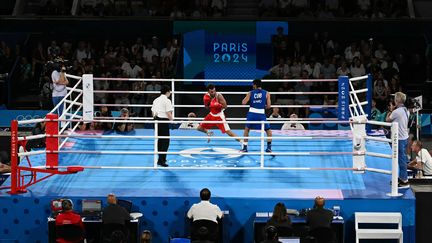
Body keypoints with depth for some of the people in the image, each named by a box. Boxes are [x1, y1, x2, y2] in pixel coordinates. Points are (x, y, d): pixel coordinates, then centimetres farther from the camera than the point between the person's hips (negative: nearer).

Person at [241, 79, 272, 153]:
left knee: (246, 129, 23)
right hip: (261, 114, -1)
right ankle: (269, 147, 7)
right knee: (268, 130, 16)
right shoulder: (266, 93, 7)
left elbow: (243, 102, 2)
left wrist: (246, 97, 22)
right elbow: (268, 106, 2)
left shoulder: (250, 93, 8)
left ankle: (245, 148, 22)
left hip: (252, 113, 1)